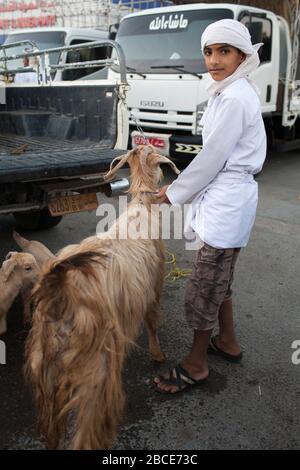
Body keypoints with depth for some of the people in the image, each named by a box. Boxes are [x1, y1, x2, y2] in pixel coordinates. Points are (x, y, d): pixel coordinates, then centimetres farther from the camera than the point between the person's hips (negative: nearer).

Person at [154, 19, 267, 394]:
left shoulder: (235, 98, -17)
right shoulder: (229, 91, 13)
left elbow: (211, 158, -17)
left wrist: (174, 192, -5)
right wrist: (182, 187, 12)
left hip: (227, 201, -10)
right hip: (224, 196, 10)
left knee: (205, 286, 0)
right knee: (219, 278, 20)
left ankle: (195, 365, 16)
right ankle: (227, 342, 37)